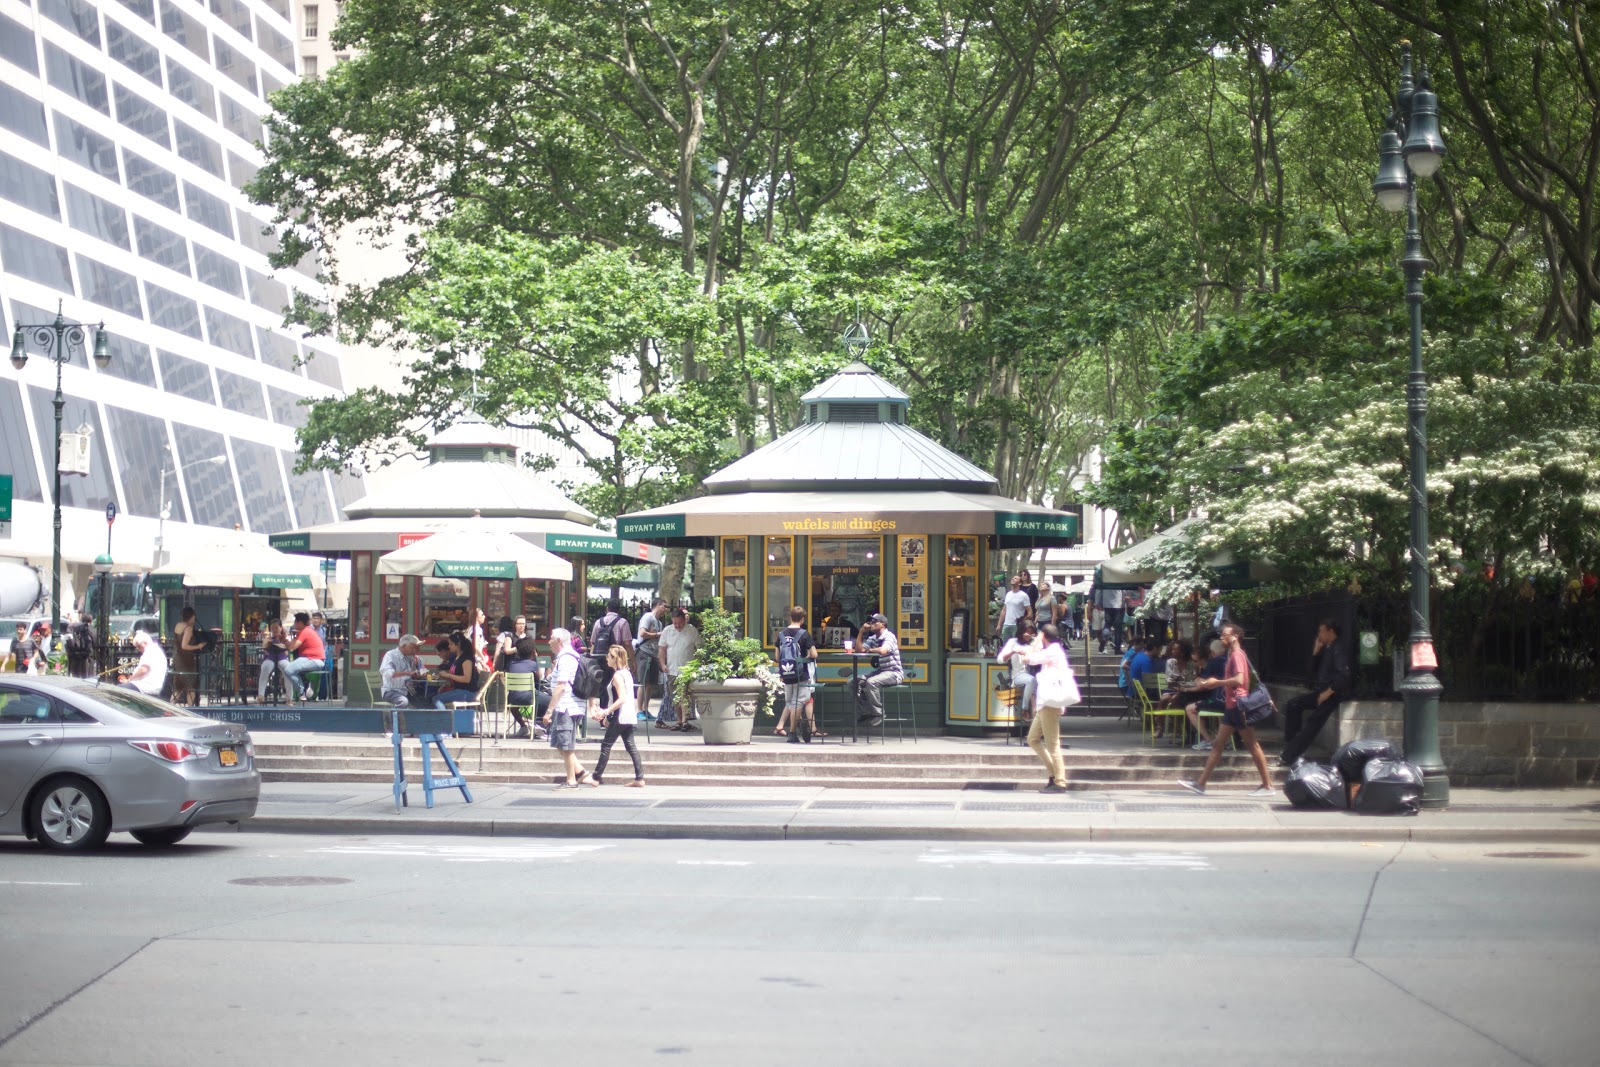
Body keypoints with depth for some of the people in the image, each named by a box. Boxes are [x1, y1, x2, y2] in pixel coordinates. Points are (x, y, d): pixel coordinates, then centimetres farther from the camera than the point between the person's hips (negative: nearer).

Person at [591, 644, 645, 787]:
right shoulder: (627, 673, 13)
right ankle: (639, 778, 2)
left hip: (620, 717, -9)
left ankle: (596, 778, 3)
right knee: (630, 746, 7)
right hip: (629, 716, 9)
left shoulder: (617, 676, -15)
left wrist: (607, 711, -23)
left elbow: (621, 699, -23)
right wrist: (609, 715, 24)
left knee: (606, 745, -1)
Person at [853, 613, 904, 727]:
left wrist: (869, 650, -13)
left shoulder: (889, 636, -13)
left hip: (894, 673, -9)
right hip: (880, 671, 9)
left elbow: (883, 650, -31)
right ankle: (866, 712, 6)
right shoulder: (872, 638, 11)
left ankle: (878, 713, -19)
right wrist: (861, 632, -2)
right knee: (855, 682, 0)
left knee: (871, 682, -33)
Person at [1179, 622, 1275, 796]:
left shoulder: (1237, 654, -13)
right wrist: (1217, 684, 12)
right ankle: (1200, 783, 8)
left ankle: (1267, 785, 0)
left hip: (1239, 705, -10)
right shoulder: (1233, 654, 17)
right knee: (1218, 743, 8)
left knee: (1252, 745, -5)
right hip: (1231, 706, 10)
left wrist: (1217, 682, -16)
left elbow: (1239, 680, -26)